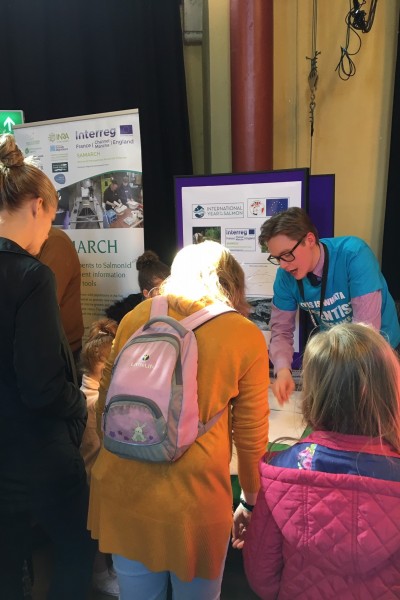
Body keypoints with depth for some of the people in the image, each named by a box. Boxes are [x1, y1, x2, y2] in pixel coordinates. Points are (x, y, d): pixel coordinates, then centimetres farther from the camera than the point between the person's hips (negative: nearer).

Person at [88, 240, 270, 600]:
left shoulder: (138, 315, 0)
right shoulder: (247, 338, -7)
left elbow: (106, 401, 10)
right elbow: (251, 437, 0)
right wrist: (251, 503, 18)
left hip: (122, 488, 3)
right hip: (193, 498, -2)